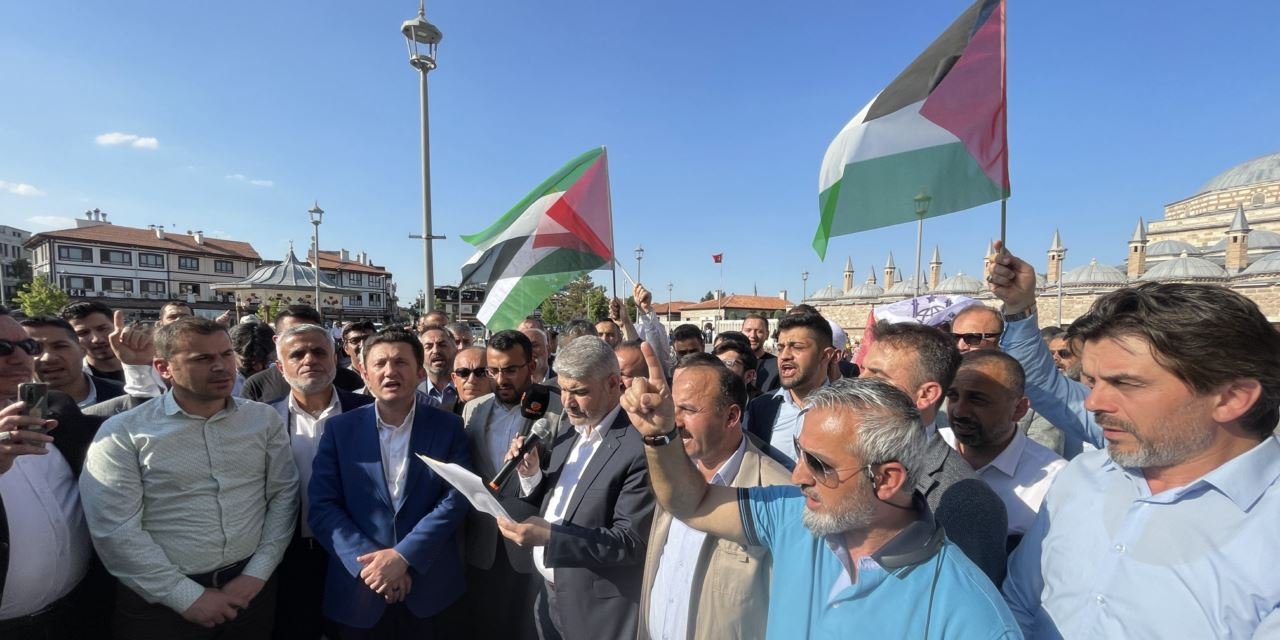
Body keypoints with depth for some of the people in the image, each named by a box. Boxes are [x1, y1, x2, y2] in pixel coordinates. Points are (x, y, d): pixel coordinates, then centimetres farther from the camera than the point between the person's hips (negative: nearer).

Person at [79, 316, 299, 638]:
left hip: (250, 586, 3)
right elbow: (115, 529, -12)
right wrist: (188, 596, -12)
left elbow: (284, 495, 0)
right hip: (162, 601, -2)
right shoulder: (123, 433, -8)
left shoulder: (265, 419, -1)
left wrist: (258, 573, -7)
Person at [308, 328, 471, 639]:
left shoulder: (448, 427, -3)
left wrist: (402, 556, -17)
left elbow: (456, 499, -9)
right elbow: (322, 507, -5)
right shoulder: (340, 428, -1)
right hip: (359, 589, 1)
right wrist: (369, 561, -15)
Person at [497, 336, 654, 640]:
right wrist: (531, 475, -9)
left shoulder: (639, 446, -23)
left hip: (598, 611, -7)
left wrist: (550, 536, -28)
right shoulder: (568, 434, 4)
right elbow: (553, 505, 9)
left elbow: (632, 541, -23)